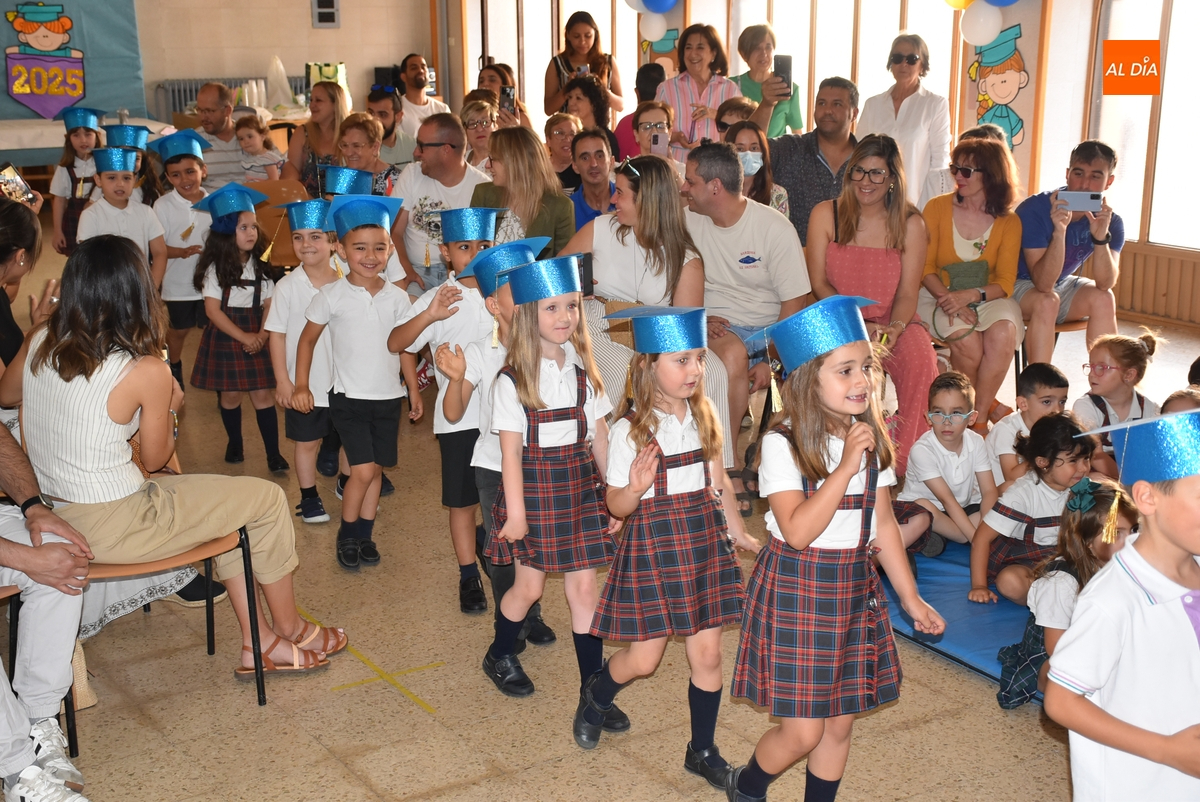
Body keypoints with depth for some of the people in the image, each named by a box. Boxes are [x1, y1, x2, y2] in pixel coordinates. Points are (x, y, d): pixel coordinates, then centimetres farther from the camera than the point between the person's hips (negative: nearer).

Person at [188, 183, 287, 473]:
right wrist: (243, 337, -15)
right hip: (224, 338, -2)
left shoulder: (260, 265, 3)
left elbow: (269, 303, 1)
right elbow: (213, 310, -11)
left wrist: (261, 335, -14)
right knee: (230, 394, 8)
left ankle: (273, 454, 1)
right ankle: (234, 444, 28)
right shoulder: (215, 268, -7)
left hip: (256, 338, 2)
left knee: (263, 394, -2)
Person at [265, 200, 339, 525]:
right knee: (307, 441, 10)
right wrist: (283, 380, -8)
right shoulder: (287, 287, -10)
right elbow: (276, 334, -6)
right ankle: (309, 498, 25)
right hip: (304, 382, -2)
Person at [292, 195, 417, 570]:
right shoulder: (332, 296, -8)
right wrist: (301, 385, -3)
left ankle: (365, 535, 26)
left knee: (376, 468, 10)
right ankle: (347, 535, 11)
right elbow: (307, 339, 2)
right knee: (363, 469, -10)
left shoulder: (397, 297, 0)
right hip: (349, 396, -3)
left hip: (388, 397, 3)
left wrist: (414, 391, 11)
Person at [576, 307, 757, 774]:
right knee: (644, 658, 3)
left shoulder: (704, 418, 2)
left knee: (707, 653, 8)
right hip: (653, 546, -4)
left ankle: (703, 751, 26)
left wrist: (737, 533, 20)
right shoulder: (629, 430, -14)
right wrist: (636, 487, -30)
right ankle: (596, 696, 36)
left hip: (704, 542, 5)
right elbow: (617, 505, -9)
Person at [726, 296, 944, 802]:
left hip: (855, 589, 6)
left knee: (840, 722, 12)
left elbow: (883, 522, 9)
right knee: (802, 731, -1)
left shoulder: (871, 441, 3)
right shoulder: (782, 444, -16)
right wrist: (846, 467, -27)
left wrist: (911, 598, 11)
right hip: (795, 591, -6)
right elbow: (798, 531, -24)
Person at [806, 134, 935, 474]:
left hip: (895, 323, 1)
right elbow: (819, 283, 0)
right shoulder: (825, 215, 3)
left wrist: (893, 329, -22)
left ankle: (906, 460, -19)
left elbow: (907, 293, 0)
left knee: (920, 360, -31)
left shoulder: (910, 224, 3)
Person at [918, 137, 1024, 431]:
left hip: (988, 299, 1)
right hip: (938, 296, -1)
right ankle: (987, 405, -5)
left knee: (1003, 334, -32)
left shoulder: (1009, 222, 1)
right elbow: (925, 268, -3)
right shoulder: (937, 208, -1)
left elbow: (1004, 283, -5)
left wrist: (971, 295, -25)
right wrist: (949, 300, -21)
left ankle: (979, 415, -17)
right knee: (967, 340, -31)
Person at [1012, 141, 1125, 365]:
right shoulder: (1035, 209, -26)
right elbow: (1043, 284, -33)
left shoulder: (1111, 222, -11)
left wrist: (1100, 237, -38)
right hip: (1019, 285, -4)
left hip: (1062, 284, 5)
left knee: (1104, 298, -22)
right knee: (1047, 301, -34)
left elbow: (1105, 284, -24)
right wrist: (1059, 231, -45)